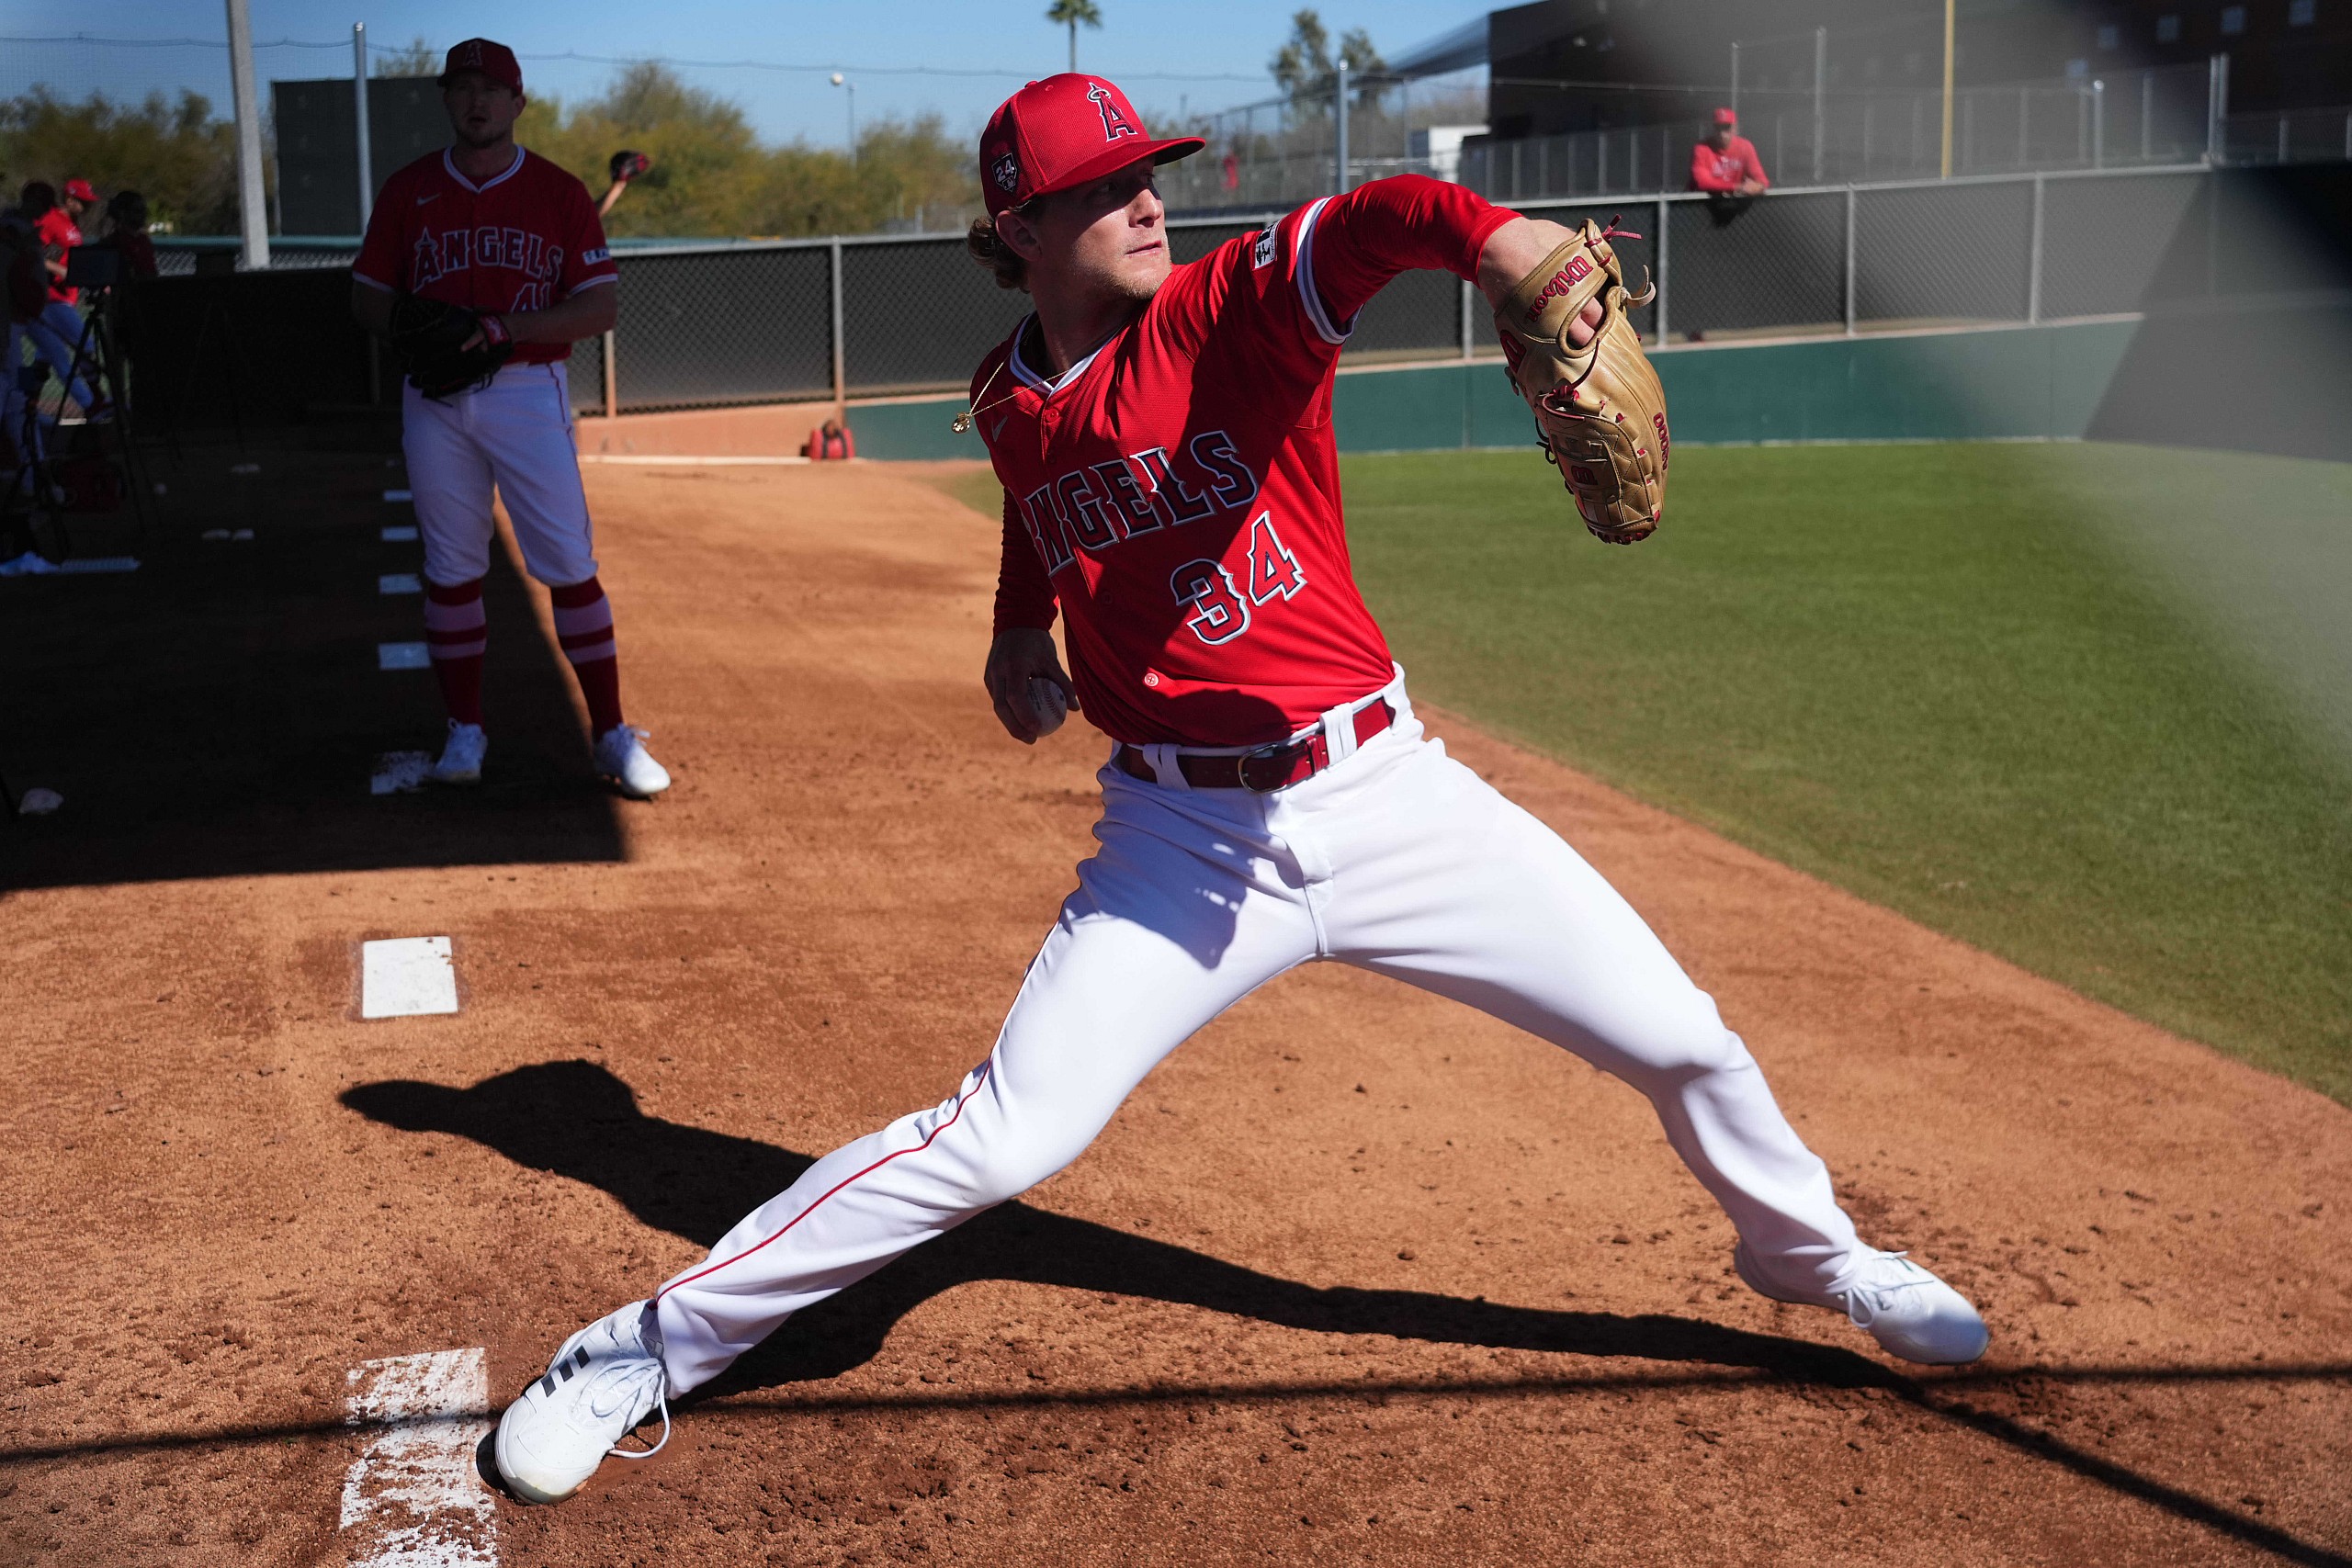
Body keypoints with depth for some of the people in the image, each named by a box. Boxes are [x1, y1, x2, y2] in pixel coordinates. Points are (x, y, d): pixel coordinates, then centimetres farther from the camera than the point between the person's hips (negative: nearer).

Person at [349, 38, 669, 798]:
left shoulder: (561, 194, 0)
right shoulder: (407, 191, 7)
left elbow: (600, 308, -6)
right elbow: (368, 296, 10)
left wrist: (505, 328, -18)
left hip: (529, 394, -2)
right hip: (434, 399, 2)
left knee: (570, 566, -5)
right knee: (451, 569, 8)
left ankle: (612, 735, 2)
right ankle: (464, 729, 20)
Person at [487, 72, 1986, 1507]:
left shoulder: (1237, 310, -11)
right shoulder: (1011, 404, 2)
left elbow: (1379, 218, -34)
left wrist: (1496, 234, -55)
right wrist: (1022, 628, 10)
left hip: (1387, 796, 0)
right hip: (1184, 842, 1)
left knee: (1684, 1040, 3)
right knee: (998, 1142, -11)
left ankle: (1813, 1251, 37)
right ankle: (647, 1350, 4)